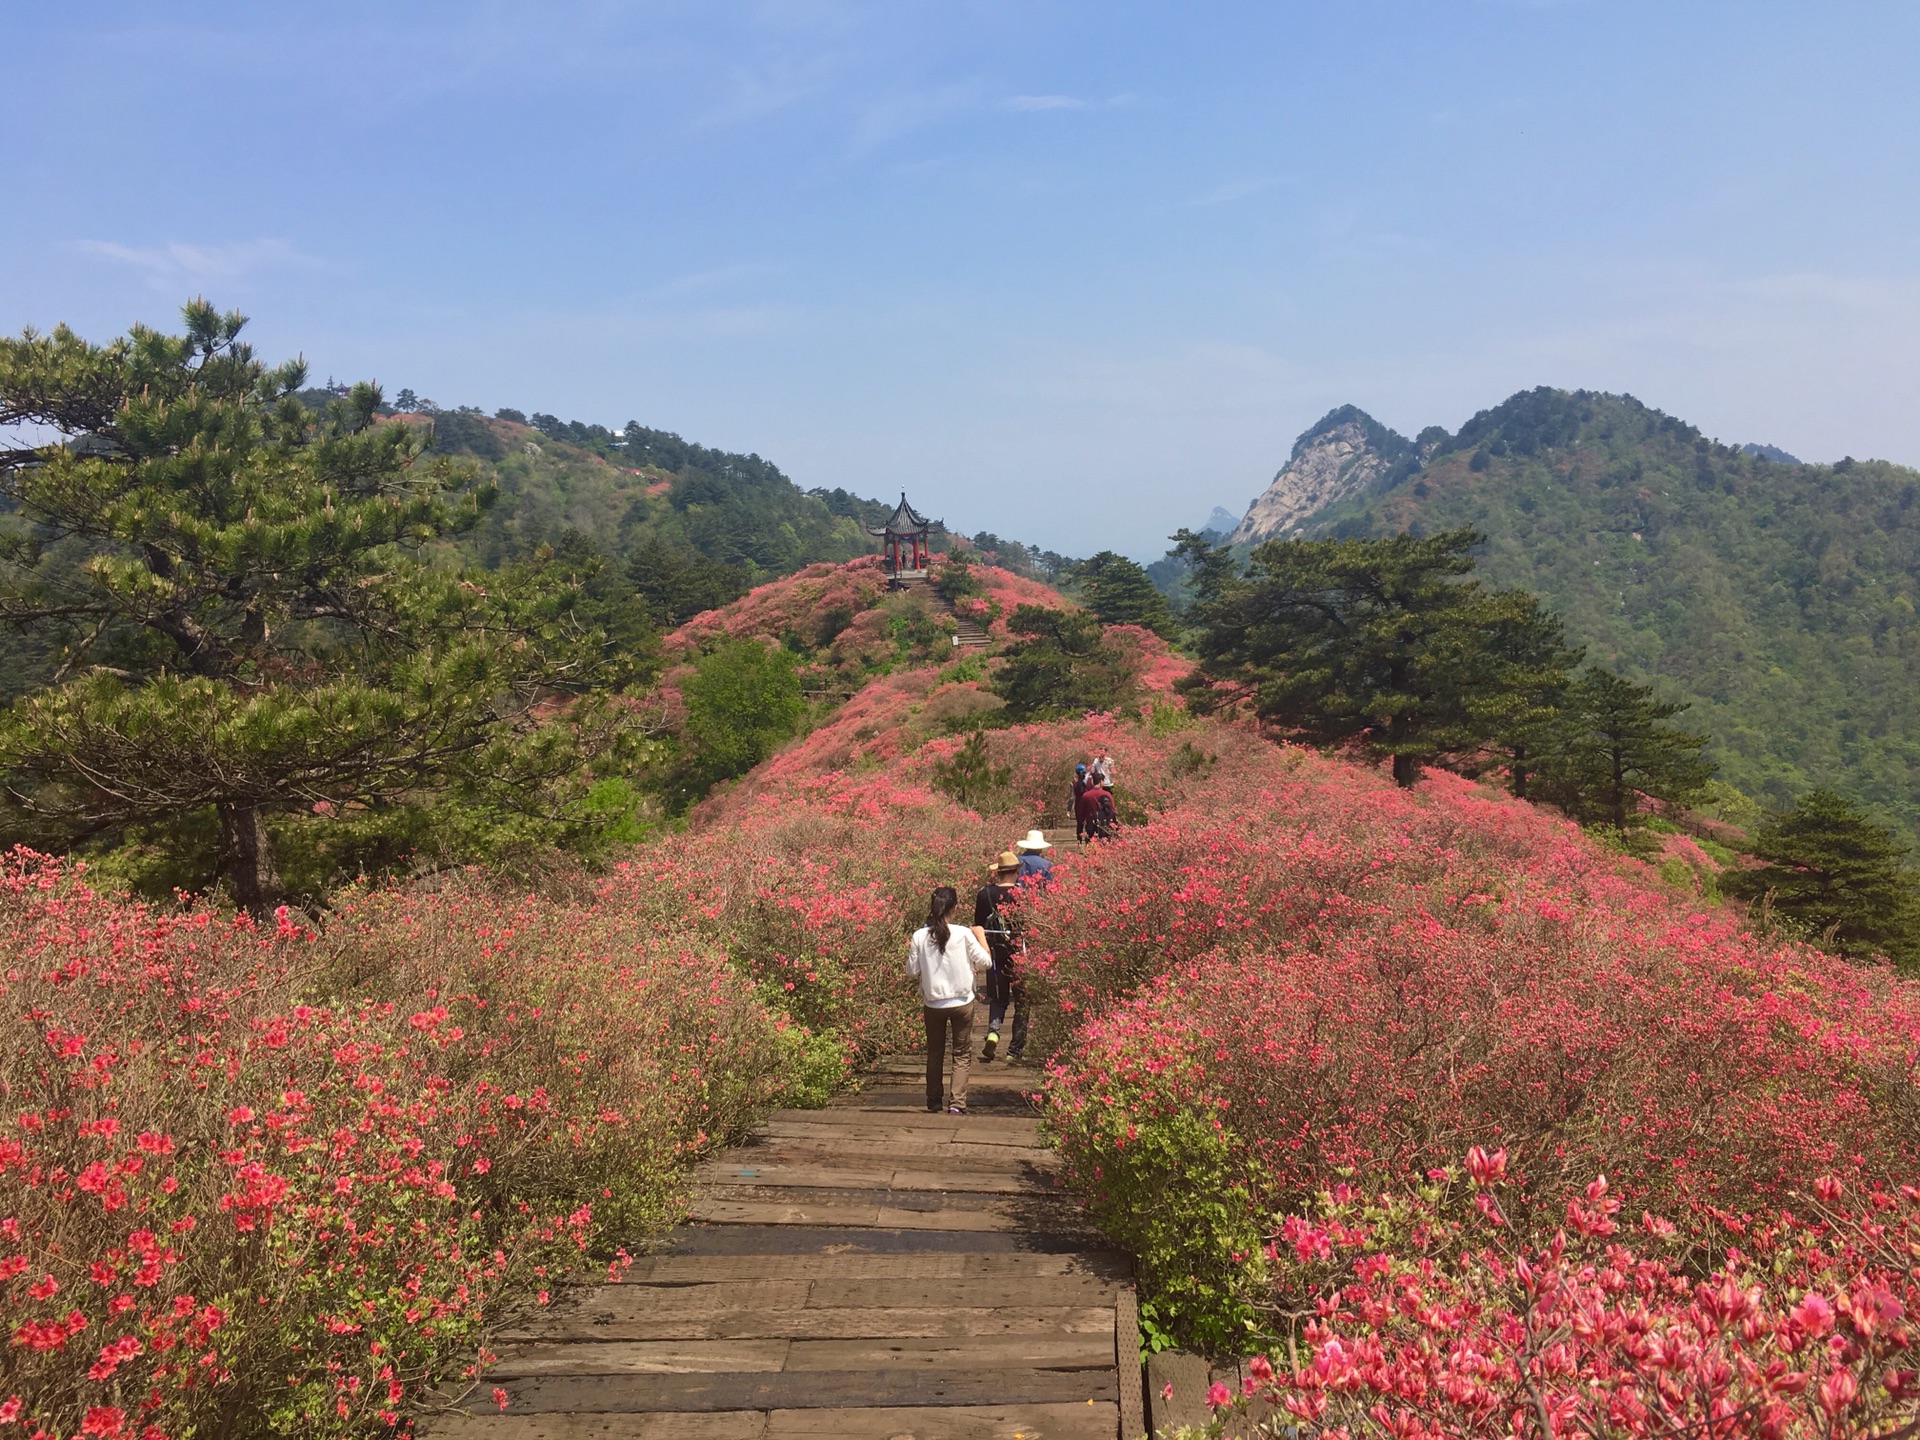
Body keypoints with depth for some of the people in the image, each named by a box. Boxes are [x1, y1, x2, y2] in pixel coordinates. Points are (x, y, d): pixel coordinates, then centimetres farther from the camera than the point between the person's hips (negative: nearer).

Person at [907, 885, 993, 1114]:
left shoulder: (919, 936, -9)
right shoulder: (963, 934, -13)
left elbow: (912, 971, -1)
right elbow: (986, 962, -6)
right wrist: (980, 936, 8)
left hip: (933, 1003, 2)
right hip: (962, 1002, -2)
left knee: (934, 1053, 18)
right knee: (961, 1054, 10)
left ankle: (933, 1103, 23)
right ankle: (957, 1102, 0)